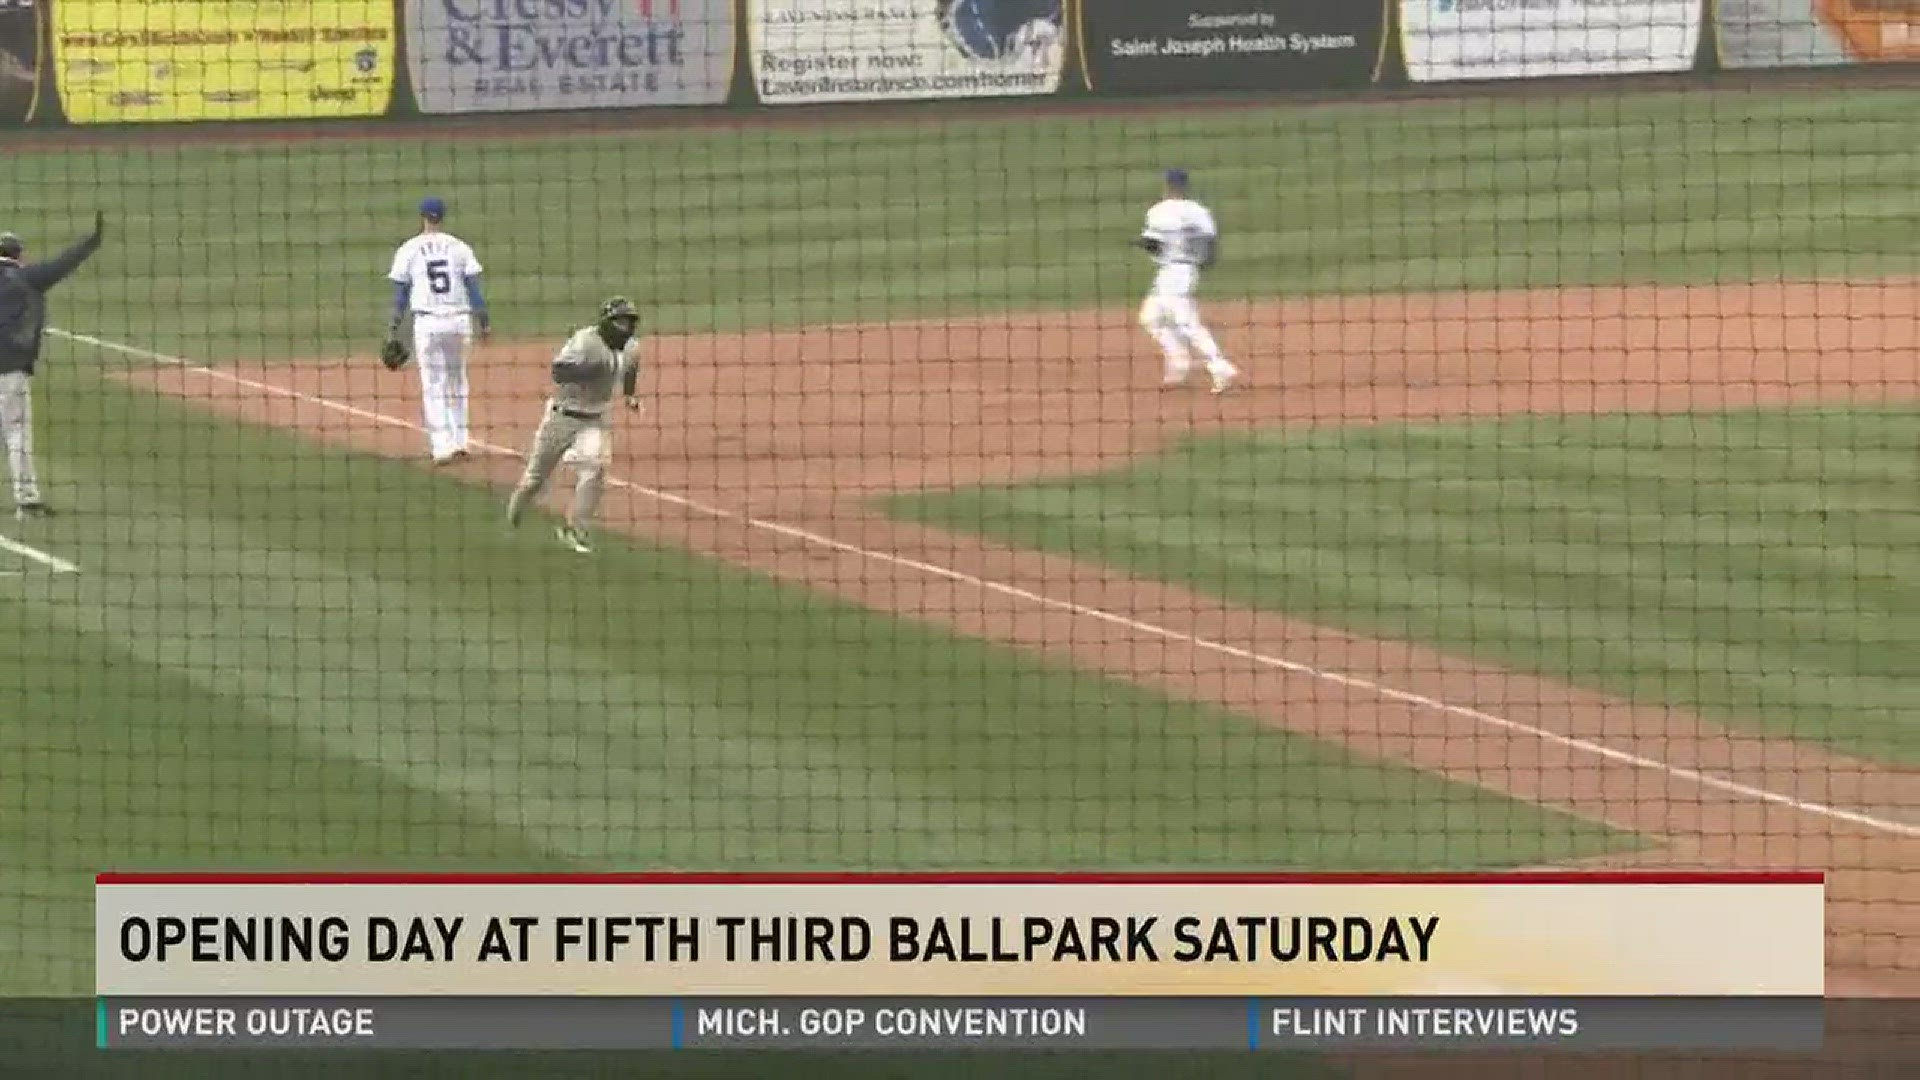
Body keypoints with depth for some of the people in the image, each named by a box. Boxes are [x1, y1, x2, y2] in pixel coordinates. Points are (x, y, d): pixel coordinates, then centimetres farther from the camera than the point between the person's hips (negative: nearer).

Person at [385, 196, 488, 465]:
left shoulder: (409, 250, 1)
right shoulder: (459, 247, 5)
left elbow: (401, 292, 2)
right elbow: (473, 285, 2)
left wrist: (394, 328, 7)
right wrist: (484, 319, 6)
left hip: (428, 322, -2)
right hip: (460, 320, 2)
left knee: (433, 386, 1)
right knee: (457, 382, 18)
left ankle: (442, 447, -9)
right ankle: (460, 441, 20)